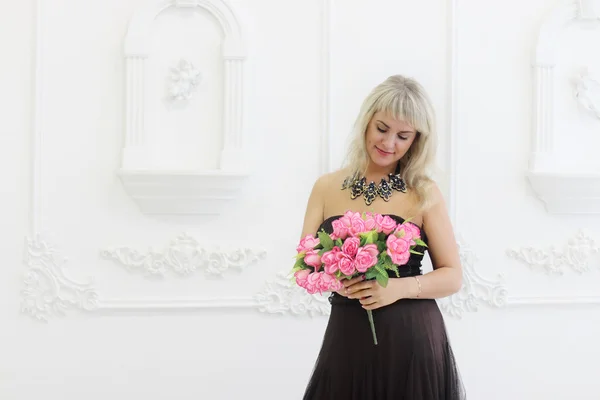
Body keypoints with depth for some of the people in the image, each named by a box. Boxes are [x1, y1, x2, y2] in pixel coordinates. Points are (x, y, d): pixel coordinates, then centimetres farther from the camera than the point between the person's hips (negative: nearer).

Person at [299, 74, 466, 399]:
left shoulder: (424, 193, -3)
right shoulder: (326, 187, 3)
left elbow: (452, 276, -2)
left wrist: (400, 288, -19)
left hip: (413, 343, -2)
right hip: (347, 341, 2)